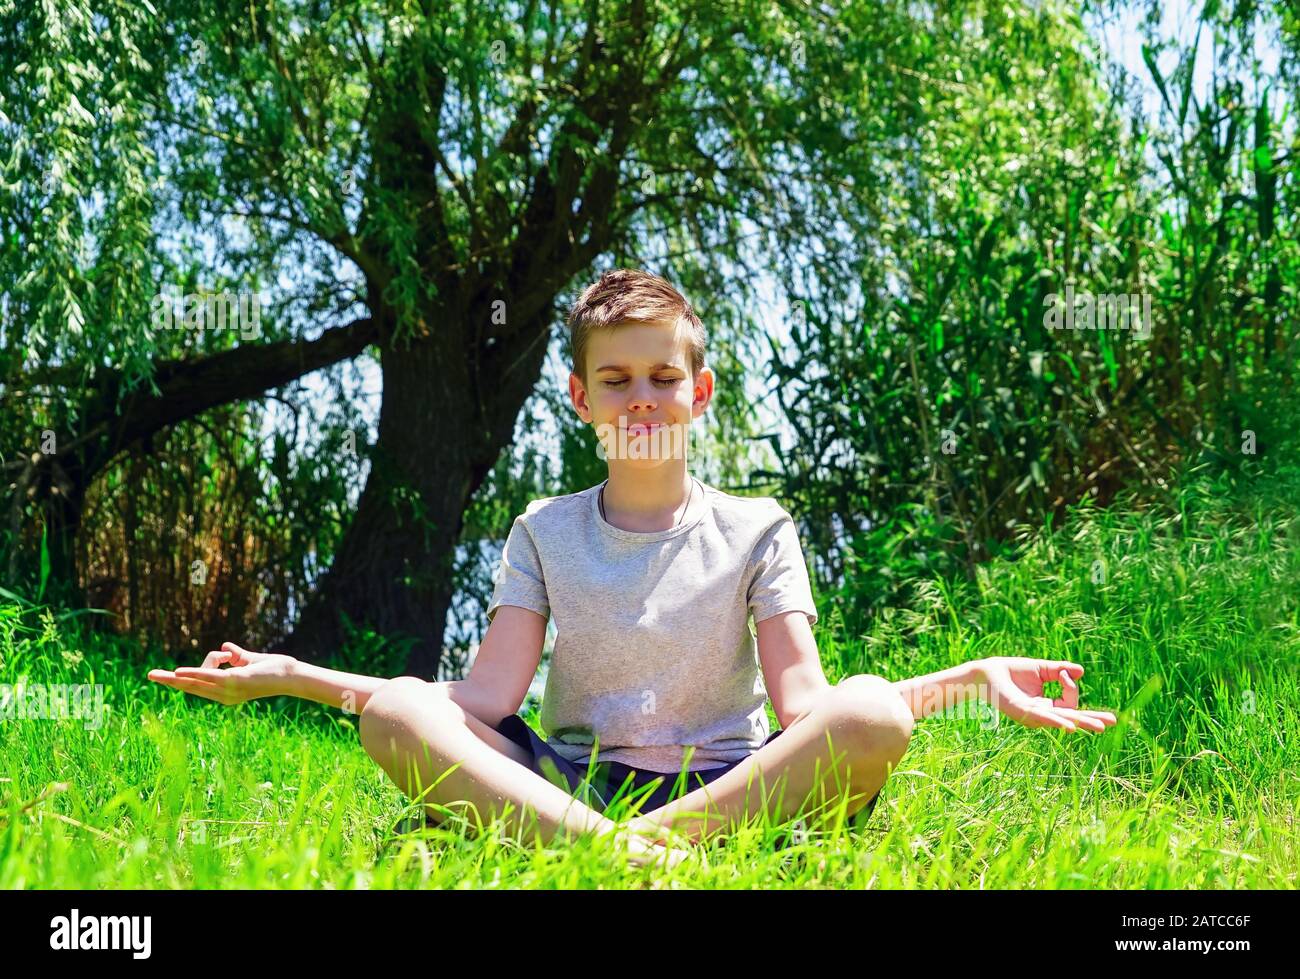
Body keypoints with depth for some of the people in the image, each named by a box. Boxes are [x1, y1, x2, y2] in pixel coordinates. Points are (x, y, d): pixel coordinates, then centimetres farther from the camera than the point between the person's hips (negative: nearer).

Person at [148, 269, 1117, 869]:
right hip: (565, 785, 1)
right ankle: (618, 847, -42)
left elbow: (803, 709, -4)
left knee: (872, 713, -29)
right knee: (396, 713, -25)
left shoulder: (757, 530, 8)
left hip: (730, 785, -1)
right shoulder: (545, 531, 13)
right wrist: (291, 675, -9)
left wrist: (973, 678, -19)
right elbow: (486, 704, 0)